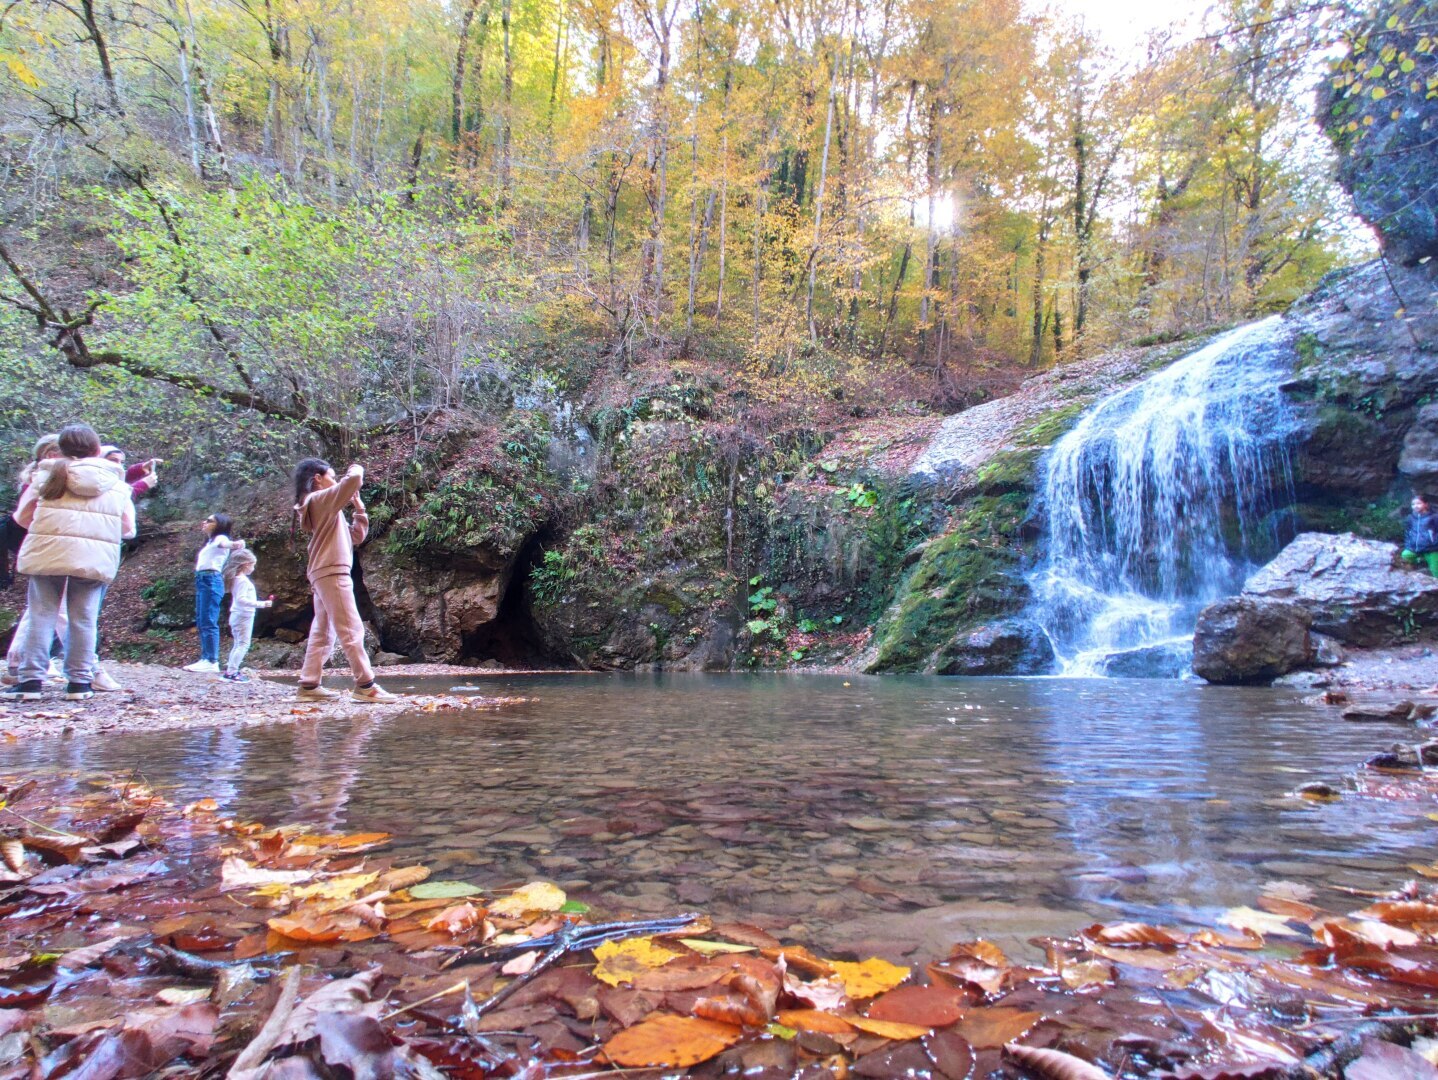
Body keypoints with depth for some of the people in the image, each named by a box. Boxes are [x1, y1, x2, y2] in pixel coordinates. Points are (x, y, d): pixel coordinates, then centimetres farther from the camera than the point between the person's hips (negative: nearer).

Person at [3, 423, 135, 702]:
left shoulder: (48, 475, 9)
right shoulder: (117, 484, 10)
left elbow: (22, 516, 11)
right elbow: (128, 528, 10)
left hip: (48, 553, 0)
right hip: (95, 559, 0)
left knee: (41, 616, 6)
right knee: (83, 619, 5)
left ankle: (31, 680, 5)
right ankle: (79, 682, 8)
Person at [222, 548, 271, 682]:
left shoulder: (236, 579, 12)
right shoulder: (243, 580, -17)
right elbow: (241, 599, -28)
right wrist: (260, 604, -30)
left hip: (237, 615, 10)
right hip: (243, 616, -10)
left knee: (238, 644, 18)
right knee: (243, 644, -9)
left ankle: (230, 669, 24)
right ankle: (232, 671, -12)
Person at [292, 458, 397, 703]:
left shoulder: (326, 508, 23)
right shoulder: (321, 499, -6)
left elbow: (357, 536, 22)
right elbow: (354, 479, -22)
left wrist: (359, 507, 15)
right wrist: (356, 469, 0)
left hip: (324, 574, 10)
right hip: (332, 572, -10)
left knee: (323, 632, 9)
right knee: (351, 630, -11)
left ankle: (308, 685, 9)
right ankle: (365, 685, -12)